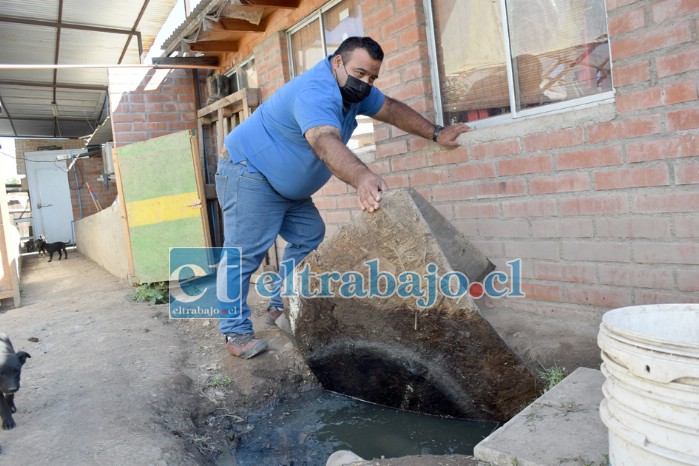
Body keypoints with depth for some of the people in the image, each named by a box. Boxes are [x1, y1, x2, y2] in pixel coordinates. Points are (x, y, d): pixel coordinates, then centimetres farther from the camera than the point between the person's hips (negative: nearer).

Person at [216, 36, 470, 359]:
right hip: (248, 173, -10)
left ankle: (281, 308, 17)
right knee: (245, 252, -12)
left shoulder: (353, 89, 1)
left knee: (309, 238, 7)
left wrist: (435, 133, 6)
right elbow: (325, 142, -49)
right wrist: (361, 178, -66)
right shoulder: (315, 93, -31)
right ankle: (235, 331, -4)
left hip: (288, 187, 10)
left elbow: (392, 109, 11)